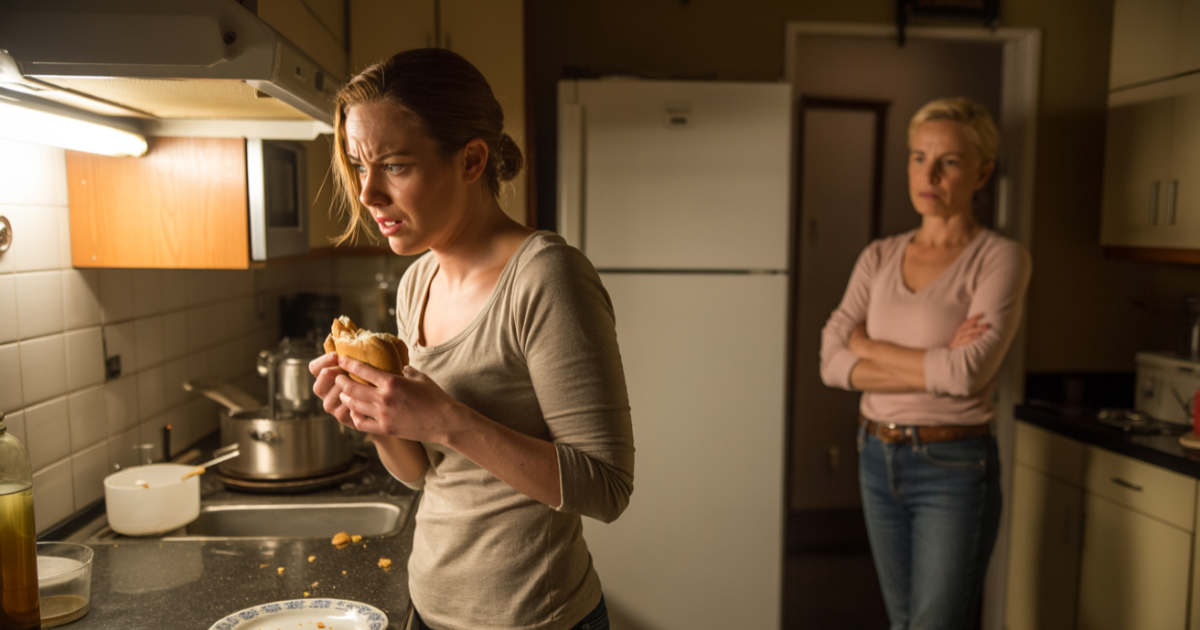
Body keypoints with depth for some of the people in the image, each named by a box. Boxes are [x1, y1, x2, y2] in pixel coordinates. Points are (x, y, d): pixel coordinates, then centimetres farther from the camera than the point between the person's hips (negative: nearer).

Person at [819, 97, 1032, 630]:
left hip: (954, 469, -5)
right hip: (878, 460, 5)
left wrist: (866, 344, -12)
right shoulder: (879, 257, 4)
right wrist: (934, 367, -17)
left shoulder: (1000, 258, -10)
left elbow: (968, 374, -23)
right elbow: (832, 363, -7)